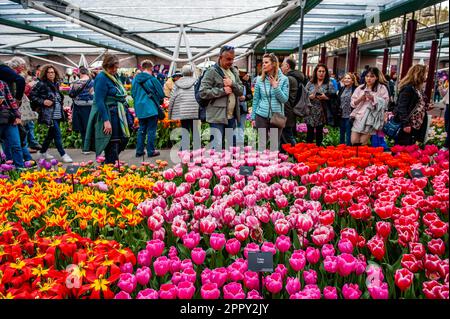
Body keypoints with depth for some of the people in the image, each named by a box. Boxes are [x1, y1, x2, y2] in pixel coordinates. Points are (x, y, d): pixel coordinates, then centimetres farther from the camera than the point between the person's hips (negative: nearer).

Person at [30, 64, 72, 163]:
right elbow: (32, 95, -8)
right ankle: (63, 155, -4)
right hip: (49, 114, -8)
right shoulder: (41, 84, -8)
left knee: (51, 134, 16)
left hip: (58, 113, 8)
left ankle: (43, 152, 30)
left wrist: (61, 102, 12)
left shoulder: (56, 84, 13)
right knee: (57, 134, -10)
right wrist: (43, 102, -16)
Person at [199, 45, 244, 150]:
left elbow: (241, 90, 14)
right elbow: (202, 92, -12)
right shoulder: (212, 72, -6)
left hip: (232, 116, 7)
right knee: (217, 147, -10)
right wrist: (222, 91, -14)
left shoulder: (234, 71, 16)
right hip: (217, 116, -7)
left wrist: (232, 84, -7)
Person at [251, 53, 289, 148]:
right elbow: (256, 99, 6)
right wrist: (253, 117, 6)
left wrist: (276, 87, -18)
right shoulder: (259, 79, 1)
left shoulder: (283, 79, -3)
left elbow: (285, 99, -7)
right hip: (261, 116, 1)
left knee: (275, 145, 10)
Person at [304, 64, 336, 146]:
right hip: (310, 112, 1)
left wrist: (326, 97, -17)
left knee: (319, 133, 6)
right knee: (309, 132, 1)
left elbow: (333, 98, -2)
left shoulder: (329, 84, 4)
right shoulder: (310, 83, 8)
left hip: (321, 113, -1)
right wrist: (309, 97, -14)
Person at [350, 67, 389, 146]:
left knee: (363, 143, -3)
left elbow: (384, 103, -7)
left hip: (370, 119, -3)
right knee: (353, 142, 0)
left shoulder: (382, 88, 1)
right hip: (358, 117, 3)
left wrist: (372, 98, -15)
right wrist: (360, 99, -9)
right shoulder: (360, 88, 11)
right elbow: (353, 103, 9)